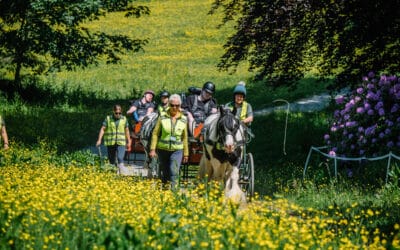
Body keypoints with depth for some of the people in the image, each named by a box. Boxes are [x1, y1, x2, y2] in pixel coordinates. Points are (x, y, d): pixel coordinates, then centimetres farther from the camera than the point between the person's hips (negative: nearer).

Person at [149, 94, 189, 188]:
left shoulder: (183, 119, 2)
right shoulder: (162, 117, -2)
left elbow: (184, 138, 9)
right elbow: (155, 133, 0)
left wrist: (186, 154, 11)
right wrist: (152, 149, -6)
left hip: (177, 150, 0)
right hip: (163, 149, 1)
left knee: (174, 173, -15)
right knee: (165, 173, 11)